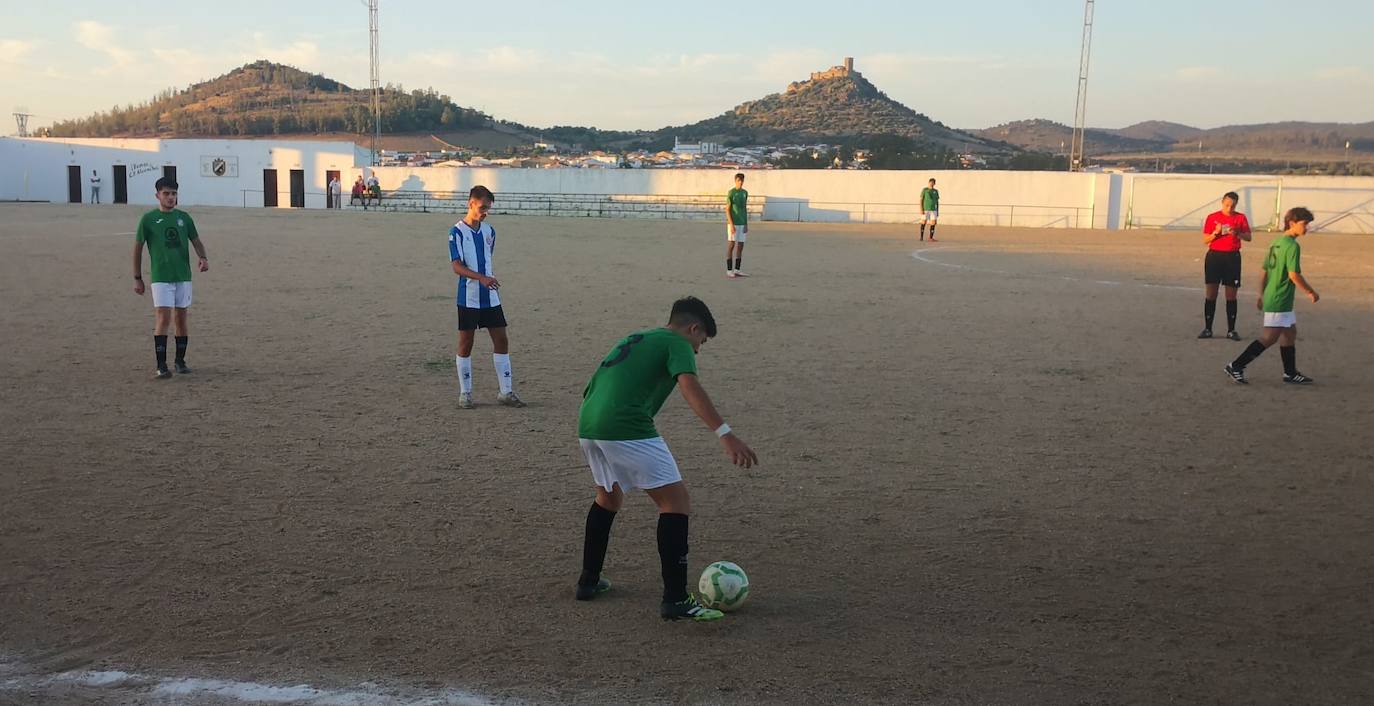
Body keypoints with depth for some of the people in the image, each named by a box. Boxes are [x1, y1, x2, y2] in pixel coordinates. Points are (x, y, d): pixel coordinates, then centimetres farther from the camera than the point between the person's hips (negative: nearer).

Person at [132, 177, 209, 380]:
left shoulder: (184, 217, 9)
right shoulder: (148, 219, -1)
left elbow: (196, 241, 13)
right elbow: (138, 248, 5)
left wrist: (203, 258, -9)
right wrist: (137, 278, 4)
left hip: (183, 276, 4)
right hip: (160, 277, -3)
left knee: (180, 319, 9)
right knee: (163, 319, -10)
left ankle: (180, 361, 20)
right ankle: (161, 366, -8)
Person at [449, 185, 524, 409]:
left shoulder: (489, 231, 8)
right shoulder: (457, 232, -9)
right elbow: (457, 267, -17)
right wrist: (481, 278, -30)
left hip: (490, 297, 5)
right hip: (468, 297, -5)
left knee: (501, 340, 3)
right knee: (466, 343, 3)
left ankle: (506, 392, 10)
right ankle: (465, 393, 13)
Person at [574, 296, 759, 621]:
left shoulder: (634, 338, 29)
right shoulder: (677, 343, 5)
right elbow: (690, 387, -15)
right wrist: (725, 434, -25)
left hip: (587, 425, 9)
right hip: (627, 429, -8)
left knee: (608, 498, 30)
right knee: (676, 502, -1)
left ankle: (588, 581, 37)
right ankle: (675, 600, -5)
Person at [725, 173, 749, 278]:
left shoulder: (745, 193, 10)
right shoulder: (730, 193, -9)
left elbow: (745, 209, 14)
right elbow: (727, 209, -11)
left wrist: (746, 225, 9)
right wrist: (731, 224, -18)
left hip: (742, 224, 6)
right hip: (733, 223, -6)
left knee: (740, 246, 5)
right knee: (731, 245, -5)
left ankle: (737, 270, 11)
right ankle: (729, 270, 1)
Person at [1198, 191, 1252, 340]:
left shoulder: (1240, 217, 6)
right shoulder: (1212, 218, 4)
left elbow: (1248, 237, 1)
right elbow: (1205, 240, 3)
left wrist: (1237, 233, -18)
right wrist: (1216, 232, -15)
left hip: (1232, 257, 0)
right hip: (1214, 256, 0)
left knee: (1231, 295, 1)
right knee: (1211, 293, -2)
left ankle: (1231, 330, 7)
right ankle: (1207, 329, 4)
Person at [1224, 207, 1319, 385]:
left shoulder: (1276, 242, 12)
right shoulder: (1292, 246, -15)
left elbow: (1264, 272, 16)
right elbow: (1294, 275, -20)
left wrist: (1262, 295, 22)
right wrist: (1311, 292, -8)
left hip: (1270, 298, 10)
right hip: (1280, 302, -10)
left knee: (1290, 334, 17)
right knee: (1269, 338, -6)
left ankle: (1291, 373, 23)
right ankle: (1236, 366, -6)